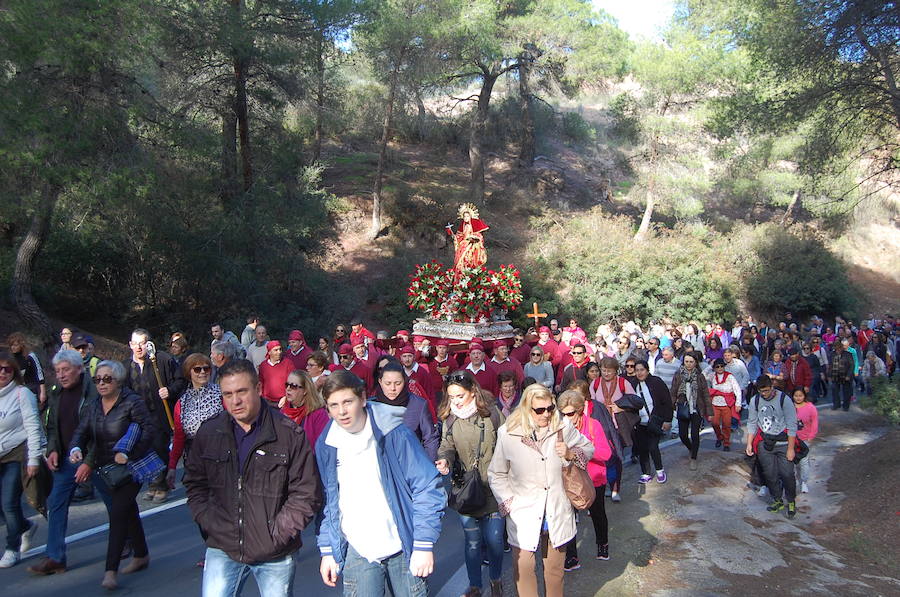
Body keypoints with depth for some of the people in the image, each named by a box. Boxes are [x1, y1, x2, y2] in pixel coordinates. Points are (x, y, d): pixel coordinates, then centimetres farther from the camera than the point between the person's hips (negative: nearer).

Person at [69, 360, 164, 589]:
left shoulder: (132, 402, -15)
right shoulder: (95, 406, 6)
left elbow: (150, 428, -19)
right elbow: (82, 431, 4)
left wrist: (129, 454, -23)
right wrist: (76, 449, -18)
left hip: (130, 468, -7)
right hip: (107, 468, 7)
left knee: (118, 513, -12)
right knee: (128, 511, 18)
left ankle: (111, 571, -6)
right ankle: (141, 556, 34)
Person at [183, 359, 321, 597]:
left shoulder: (290, 434, -10)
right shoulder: (208, 432, 1)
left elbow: (307, 494, -7)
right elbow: (194, 485, 12)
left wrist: (276, 535, -11)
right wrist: (211, 526, -1)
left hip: (275, 555, -2)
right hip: (222, 549, 2)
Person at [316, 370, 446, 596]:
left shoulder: (395, 434, -13)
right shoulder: (325, 445, -2)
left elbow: (428, 487, -11)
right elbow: (325, 501, 9)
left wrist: (424, 546, -13)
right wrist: (327, 551, 5)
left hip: (403, 547, -2)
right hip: (356, 550, 2)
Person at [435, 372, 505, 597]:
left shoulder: (492, 414, -10)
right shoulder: (449, 419, 0)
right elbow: (446, 446, 4)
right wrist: (445, 460, -19)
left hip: (493, 489, -2)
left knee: (494, 540, 6)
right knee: (472, 542, 12)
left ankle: (495, 579, 34)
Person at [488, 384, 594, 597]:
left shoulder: (563, 425, -7)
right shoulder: (508, 433, -12)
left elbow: (588, 448, 9)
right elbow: (496, 474, 0)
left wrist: (570, 454, -12)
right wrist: (509, 503, -7)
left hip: (557, 513, 2)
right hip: (524, 514, -2)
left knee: (555, 570, 20)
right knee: (523, 568, 9)